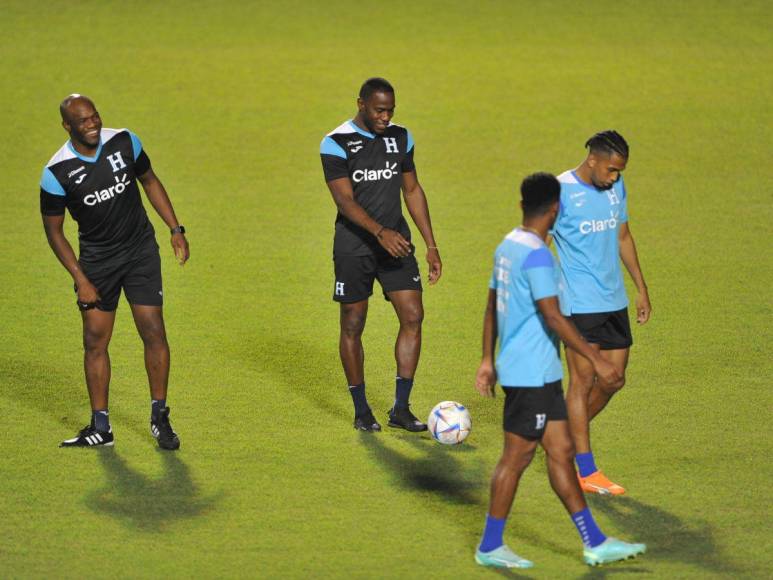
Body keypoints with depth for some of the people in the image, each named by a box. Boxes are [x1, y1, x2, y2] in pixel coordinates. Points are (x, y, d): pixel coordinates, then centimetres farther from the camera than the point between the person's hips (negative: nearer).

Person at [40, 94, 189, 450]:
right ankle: (100, 427, 10)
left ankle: (159, 418, 7)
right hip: (96, 259, -1)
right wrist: (80, 279, -9)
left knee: (154, 333, -6)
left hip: (140, 251, 1)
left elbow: (149, 181, 10)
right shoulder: (57, 173, -14)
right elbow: (53, 230, -4)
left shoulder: (124, 142, -8)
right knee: (95, 341, 0)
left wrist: (176, 229, 5)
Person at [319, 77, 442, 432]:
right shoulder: (336, 144, -10)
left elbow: (413, 192, 14)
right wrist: (380, 233, -32)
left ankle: (400, 409, 0)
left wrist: (431, 246, 10)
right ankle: (361, 412, 15)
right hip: (354, 247, -4)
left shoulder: (401, 139, 7)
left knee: (413, 316, -7)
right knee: (353, 326, 3)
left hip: (396, 242, 4)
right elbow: (344, 200, -18)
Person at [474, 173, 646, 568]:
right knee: (517, 455, 0)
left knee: (561, 452, 10)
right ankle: (490, 547, 9)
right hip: (531, 375, -10)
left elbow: (492, 308, 17)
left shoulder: (507, 247, 10)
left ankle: (594, 543, 14)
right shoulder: (536, 254, -19)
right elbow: (553, 317, -24)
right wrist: (596, 360, -22)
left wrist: (488, 361, 24)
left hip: (540, 374, 10)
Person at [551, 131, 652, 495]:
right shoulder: (560, 192, -14)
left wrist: (641, 288, 20)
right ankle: (586, 472, 2)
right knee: (583, 381, -4)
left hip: (614, 300, 7)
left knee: (614, 379, 9)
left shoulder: (616, 188, 7)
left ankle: (567, 436, 30)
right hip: (580, 303, -7)